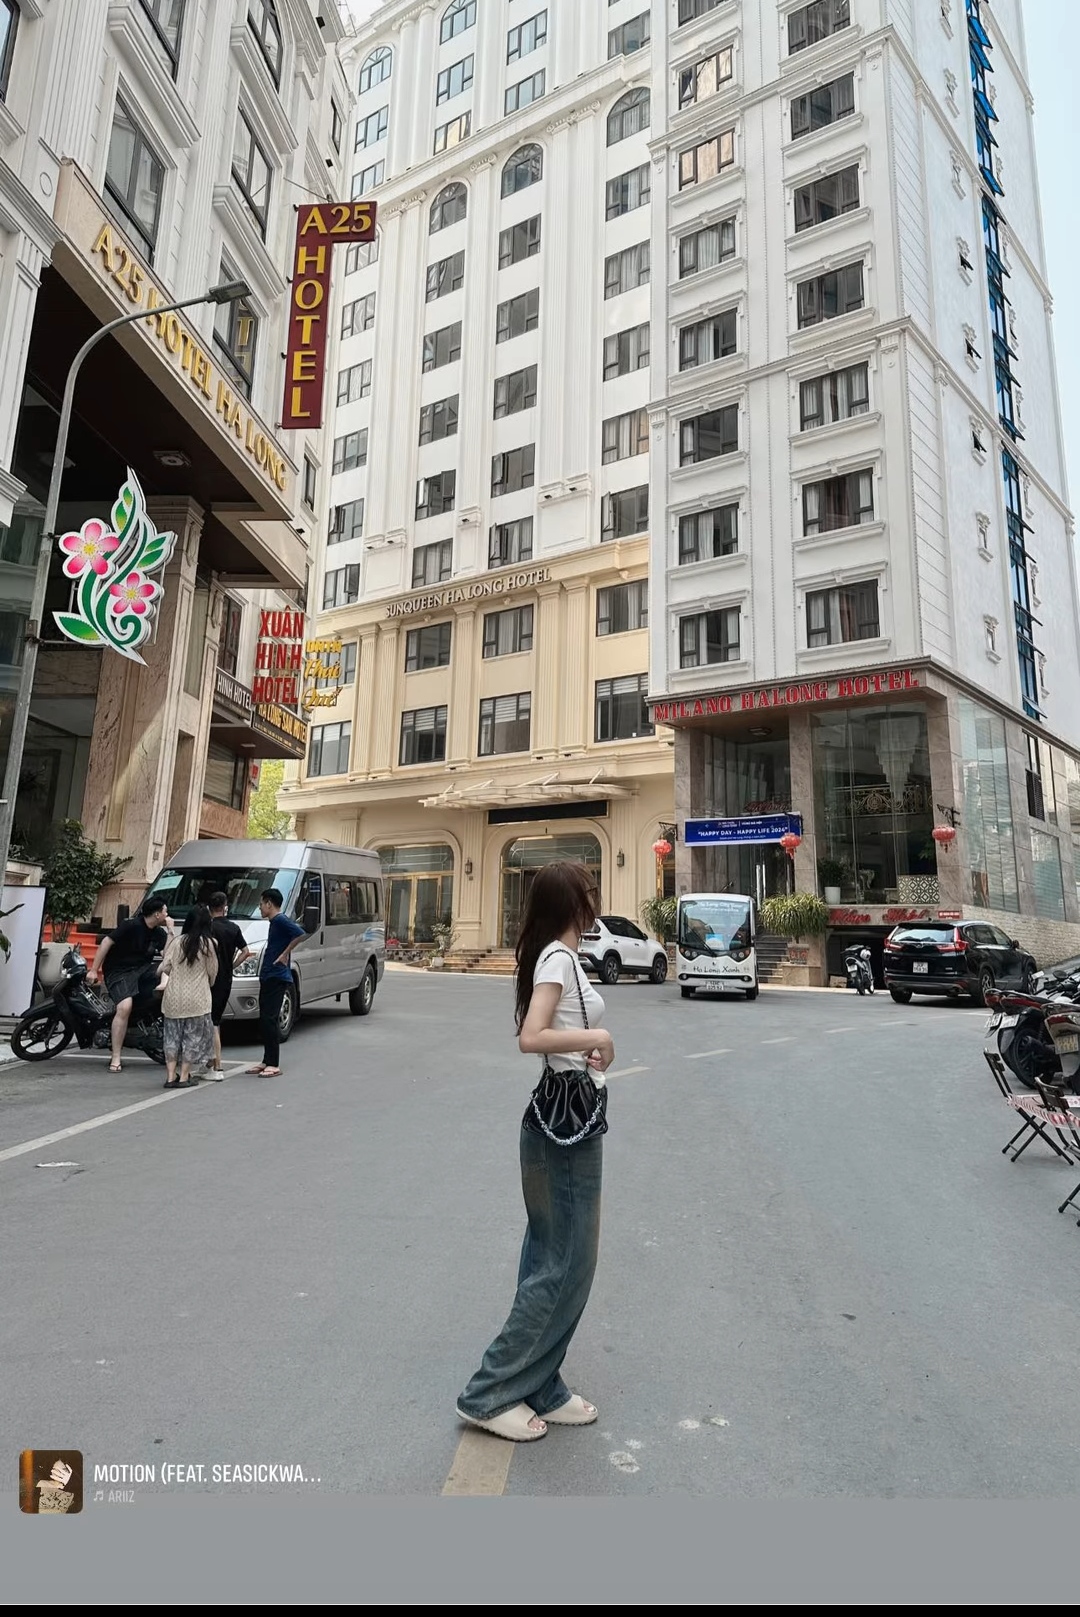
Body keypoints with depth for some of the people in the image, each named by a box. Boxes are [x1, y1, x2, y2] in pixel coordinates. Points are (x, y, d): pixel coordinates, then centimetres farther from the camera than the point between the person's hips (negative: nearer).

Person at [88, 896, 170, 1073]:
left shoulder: (158, 932, 6)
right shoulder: (132, 925, -15)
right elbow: (106, 941, -14)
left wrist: (170, 930, -8)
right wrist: (93, 970, -16)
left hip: (142, 969, 7)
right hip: (118, 971, -6)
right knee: (125, 1007, -28)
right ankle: (115, 1059, -18)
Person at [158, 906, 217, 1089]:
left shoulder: (177, 942, -1)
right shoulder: (208, 943, -7)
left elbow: (164, 967, 0)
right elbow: (212, 972, 1)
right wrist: (208, 985, 22)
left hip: (173, 998, 3)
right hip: (197, 999, -3)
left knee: (173, 1036, 12)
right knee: (193, 1037, 7)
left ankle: (171, 1077, 11)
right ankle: (184, 1077, 8)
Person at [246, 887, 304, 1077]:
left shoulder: (280, 920, -13)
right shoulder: (274, 922, 18)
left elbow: (300, 934, -28)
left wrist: (285, 954, -20)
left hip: (277, 978, -10)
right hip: (268, 977, 10)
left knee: (269, 1020, -9)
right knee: (265, 1020, 12)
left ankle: (273, 1065, -5)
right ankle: (266, 1062, 19)